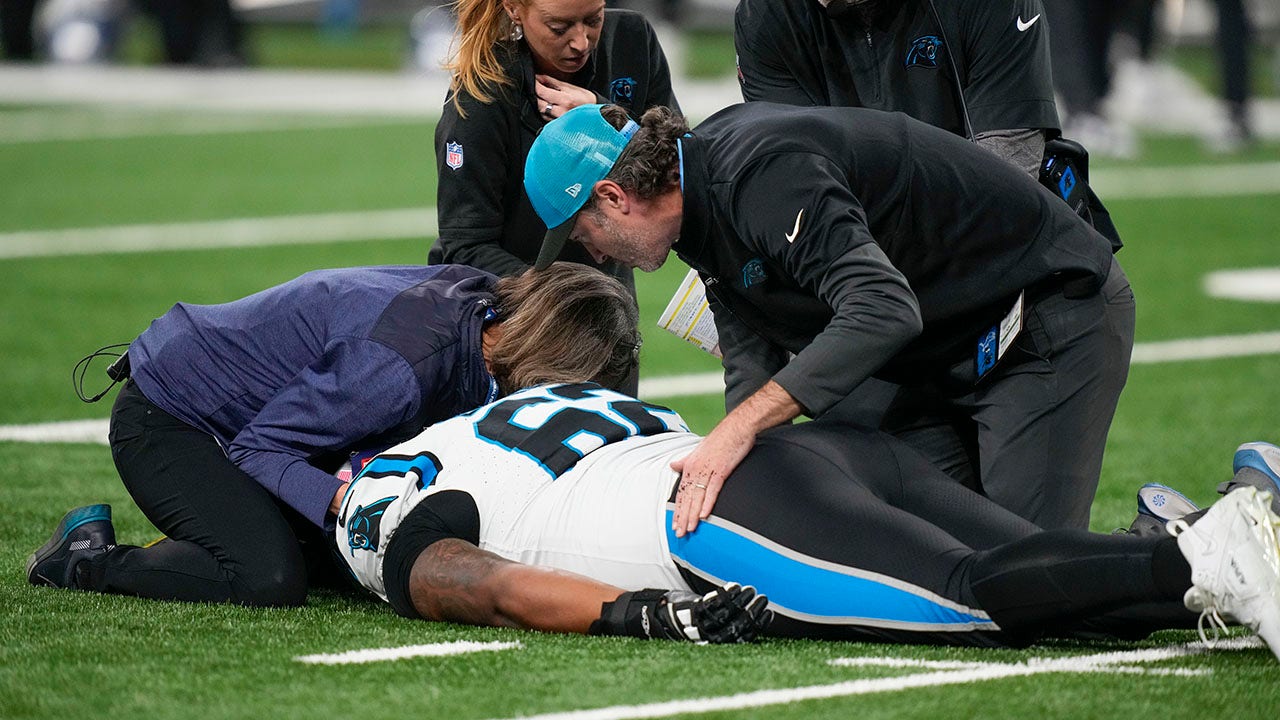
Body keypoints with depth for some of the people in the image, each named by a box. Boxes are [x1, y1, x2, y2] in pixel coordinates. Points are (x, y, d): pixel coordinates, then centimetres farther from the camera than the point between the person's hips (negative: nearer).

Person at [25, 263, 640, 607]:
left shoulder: (478, 300, -7)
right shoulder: (399, 365, -34)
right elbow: (259, 450, -25)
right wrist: (347, 499, -37)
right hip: (164, 421, -9)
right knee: (268, 581, -24)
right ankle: (86, 557, -5)